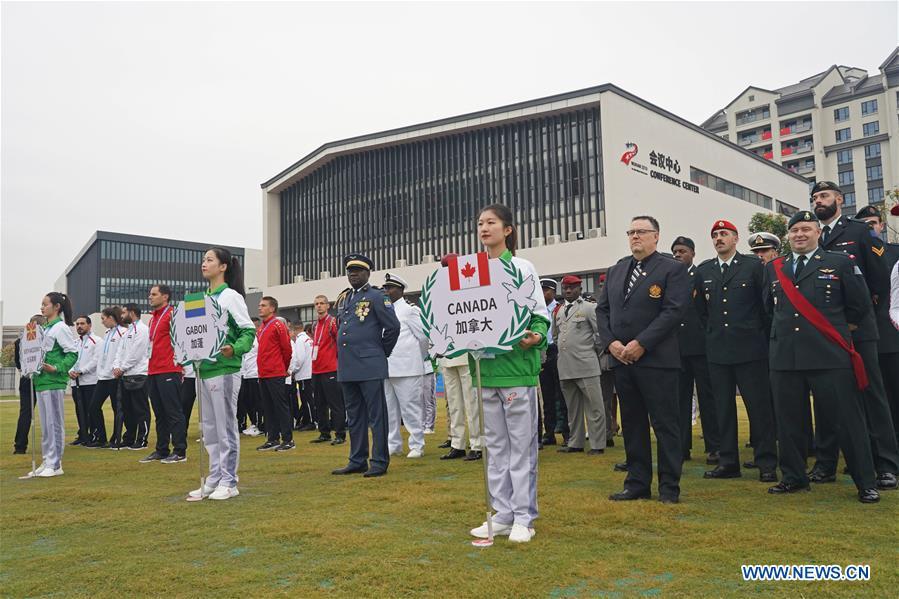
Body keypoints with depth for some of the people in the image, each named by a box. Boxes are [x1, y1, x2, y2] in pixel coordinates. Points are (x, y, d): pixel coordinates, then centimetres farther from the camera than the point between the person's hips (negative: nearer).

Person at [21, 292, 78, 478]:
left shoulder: (60, 328, -9)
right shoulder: (45, 328, 17)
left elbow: (73, 352, -14)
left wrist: (57, 368, -21)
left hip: (54, 382, -9)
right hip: (41, 381, 9)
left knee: (54, 423, -4)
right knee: (45, 425, 13)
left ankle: (55, 465, 2)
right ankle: (46, 462, 20)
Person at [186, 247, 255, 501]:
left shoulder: (231, 296, -6)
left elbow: (249, 330, -10)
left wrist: (234, 349, -26)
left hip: (224, 369, -8)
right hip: (203, 368, 8)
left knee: (226, 426, -2)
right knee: (209, 428, 12)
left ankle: (229, 482, 7)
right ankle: (214, 479, 21)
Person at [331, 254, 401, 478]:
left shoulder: (376, 297, -4)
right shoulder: (343, 298, 16)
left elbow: (393, 326, -7)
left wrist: (382, 352, 1)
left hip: (370, 366, -7)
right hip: (346, 367, 7)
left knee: (376, 415, -1)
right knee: (354, 416, 13)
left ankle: (380, 462, 5)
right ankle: (357, 461, 22)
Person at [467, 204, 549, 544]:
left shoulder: (522, 268, -1)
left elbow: (539, 314, -3)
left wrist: (536, 337, -21)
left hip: (517, 364, -5)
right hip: (485, 365, 5)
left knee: (521, 444, 0)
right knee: (495, 445, 11)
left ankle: (523, 518, 9)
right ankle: (502, 515, 20)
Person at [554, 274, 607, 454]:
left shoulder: (589, 308, 0)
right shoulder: (558, 312, 16)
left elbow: (600, 333, -2)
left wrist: (591, 351, 2)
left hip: (586, 365, -5)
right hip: (565, 368, 6)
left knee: (594, 407, -1)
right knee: (572, 408, 13)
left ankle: (597, 444, 5)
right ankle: (575, 443, 22)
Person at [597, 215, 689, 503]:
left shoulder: (672, 269, -3)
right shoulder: (615, 270, 15)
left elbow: (674, 311, -12)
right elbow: (602, 309, 13)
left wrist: (641, 344, -17)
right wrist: (611, 342, -3)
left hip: (656, 359, -6)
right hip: (621, 359, 6)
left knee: (665, 424, 1)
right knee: (632, 424, 11)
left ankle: (670, 486, 12)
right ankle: (637, 483, 21)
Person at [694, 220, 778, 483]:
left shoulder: (754, 265, 0)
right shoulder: (703, 271, 10)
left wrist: (757, 333, 4)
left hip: (750, 349, -3)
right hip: (718, 350, 4)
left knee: (759, 406, 0)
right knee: (723, 407, 7)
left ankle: (767, 463, 9)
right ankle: (728, 461, 15)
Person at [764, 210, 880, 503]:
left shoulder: (840, 263, 3)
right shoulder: (773, 268, 13)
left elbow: (860, 305, 5)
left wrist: (835, 327, 13)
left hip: (829, 356, -3)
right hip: (784, 356, 4)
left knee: (848, 419, 1)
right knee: (788, 421, 9)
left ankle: (865, 483, 13)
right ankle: (794, 477, 23)